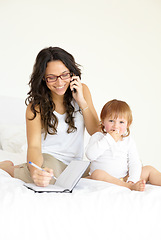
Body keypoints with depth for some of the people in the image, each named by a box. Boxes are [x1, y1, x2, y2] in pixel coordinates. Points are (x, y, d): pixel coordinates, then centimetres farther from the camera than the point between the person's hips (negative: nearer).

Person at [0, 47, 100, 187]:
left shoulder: (82, 90, -2)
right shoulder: (36, 105, -11)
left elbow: (96, 132, -2)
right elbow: (34, 145, -21)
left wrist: (82, 101, -16)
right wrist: (35, 169, -44)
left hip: (75, 162, 6)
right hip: (48, 157, -6)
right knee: (51, 173, -39)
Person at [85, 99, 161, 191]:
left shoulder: (129, 141, 10)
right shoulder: (97, 137, 3)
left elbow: (134, 163, 2)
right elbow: (90, 155, -15)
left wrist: (133, 180, -17)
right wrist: (109, 139, -16)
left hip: (125, 179, 4)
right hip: (105, 180, -4)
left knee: (149, 169, -5)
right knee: (97, 173, -35)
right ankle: (130, 187, -43)